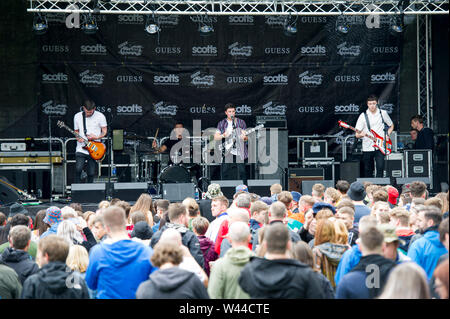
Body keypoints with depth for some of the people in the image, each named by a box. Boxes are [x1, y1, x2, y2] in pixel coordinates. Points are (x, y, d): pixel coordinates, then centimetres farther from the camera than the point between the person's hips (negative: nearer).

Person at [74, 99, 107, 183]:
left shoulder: (100, 116, -2)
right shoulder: (77, 116, 5)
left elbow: (104, 131, 5)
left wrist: (97, 137, -13)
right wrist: (78, 137, -6)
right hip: (81, 149, 1)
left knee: (91, 173, 1)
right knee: (78, 169, -17)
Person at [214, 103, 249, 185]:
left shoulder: (241, 122, 8)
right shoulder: (222, 123, 9)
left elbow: (246, 137, 5)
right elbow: (215, 137, 4)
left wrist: (244, 137, -19)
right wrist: (223, 135, -16)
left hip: (239, 153, -1)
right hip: (227, 153, 1)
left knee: (242, 172, -4)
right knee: (225, 173, -1)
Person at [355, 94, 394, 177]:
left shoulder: (383, 113, 5)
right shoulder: (363, 116, -1)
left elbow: (391, 125, 21)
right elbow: (357, 135, -1)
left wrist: (387, 135, 3)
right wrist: (361, 134, -24)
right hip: (367, 148, 0)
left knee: (380, 168, -15)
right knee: (368, 171, 4)